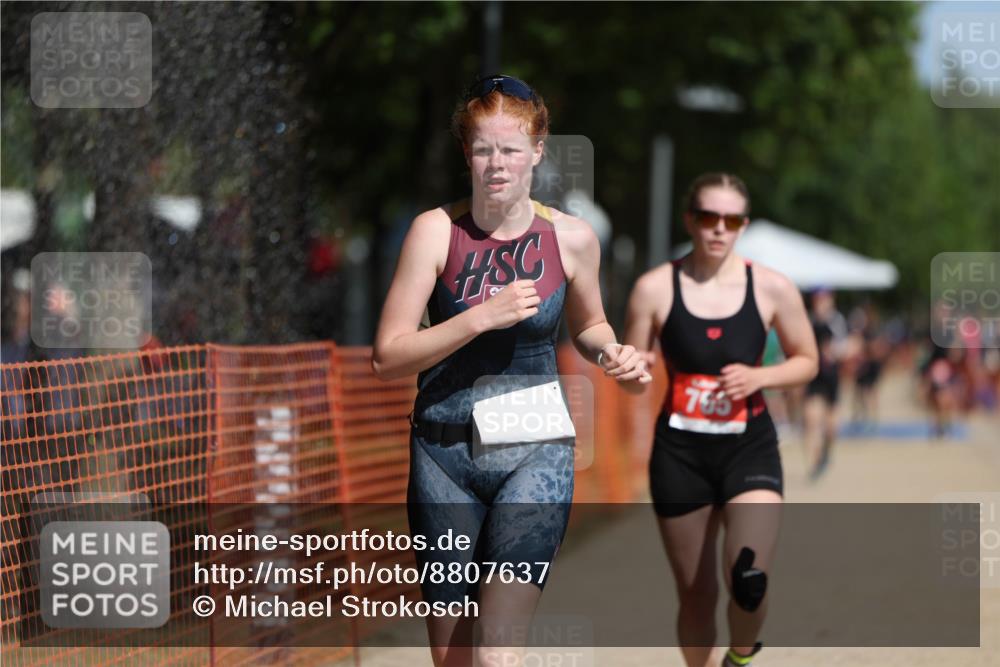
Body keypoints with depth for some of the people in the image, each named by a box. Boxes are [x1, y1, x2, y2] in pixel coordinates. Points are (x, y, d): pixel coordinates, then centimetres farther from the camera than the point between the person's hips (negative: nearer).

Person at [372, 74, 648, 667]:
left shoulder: (572, 238, -1)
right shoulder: (437, 231, -5)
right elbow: (388, 358, -8)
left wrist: (613, 353, -2)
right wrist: (481, 318, -19)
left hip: (535, 455, -1)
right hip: (445, 453, 1)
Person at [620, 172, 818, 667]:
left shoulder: (773, 289, -3)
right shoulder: (656, 288, -4)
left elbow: (806, 362, 9)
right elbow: (631, 381, 3)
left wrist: (759, 376, -11)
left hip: (750, 447, -1)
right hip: (680, 452, 1)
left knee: (749, 583, -18)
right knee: (695, 592, 8)